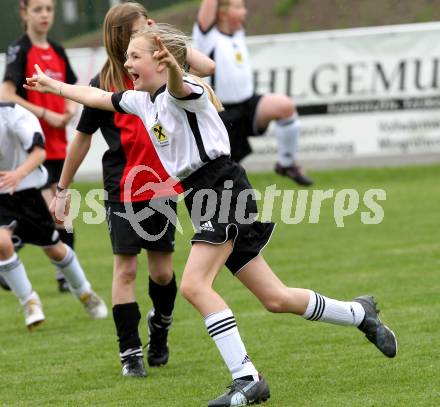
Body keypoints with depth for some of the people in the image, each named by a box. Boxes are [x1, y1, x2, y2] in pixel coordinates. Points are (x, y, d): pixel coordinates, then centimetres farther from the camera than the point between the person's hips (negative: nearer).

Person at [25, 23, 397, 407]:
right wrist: (53, 86, 38)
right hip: (203, 200, 9)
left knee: (194, 284, -21)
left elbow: (179, 88, -38)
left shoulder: (186, 91, -12)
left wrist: (173, 70, -60)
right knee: (275, 298, 9)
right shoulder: (143, 101, 14)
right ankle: (360, 313, 27)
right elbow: (97, 97, 31)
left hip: (224, 189, -9)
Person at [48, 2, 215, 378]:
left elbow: (207, 67, -10)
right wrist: (63, 189, 8)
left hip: (163, 186, 2)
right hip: (123, 189, -2)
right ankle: (130, 353, 0)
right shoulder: (104, 84, -3)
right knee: (125, 268, -6)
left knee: (162, 271, 7)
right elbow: (82, 138, 5)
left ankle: (161, 324, 36)